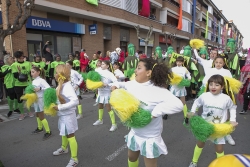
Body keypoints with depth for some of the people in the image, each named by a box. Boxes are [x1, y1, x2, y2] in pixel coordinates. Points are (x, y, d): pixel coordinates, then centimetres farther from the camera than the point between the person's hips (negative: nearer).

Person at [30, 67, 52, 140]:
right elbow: (32, 90, 15)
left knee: (41, 117, -4)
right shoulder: (33, 81, 6)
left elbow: (49, 88, -26)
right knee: (37, 115, 23)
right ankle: (40, 128, 42)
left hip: (40, 100, -9)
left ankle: (48, 131, 7)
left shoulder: (41, 80, -17)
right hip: (35, 100, 9)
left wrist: (40, 88, -30)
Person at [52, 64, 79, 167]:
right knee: (63, 132, 28)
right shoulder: (61, 85, 1)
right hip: (62, 114, 9)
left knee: (70, 136, 2)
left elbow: (75, 101, -36)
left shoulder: (67, 86, -27)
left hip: (68, 115, -9)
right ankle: (64, 148, 53)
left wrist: (60, 107, -30)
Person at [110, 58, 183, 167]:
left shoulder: (159, 91, -27)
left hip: (150, 137, -6)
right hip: (135, 132, 6)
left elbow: (178, 105, -36)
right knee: (132, 157, 28)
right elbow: (123, 84, 15)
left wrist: (156, 112, -36)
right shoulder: (133, 84, -6)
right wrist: (115, 85, -6)